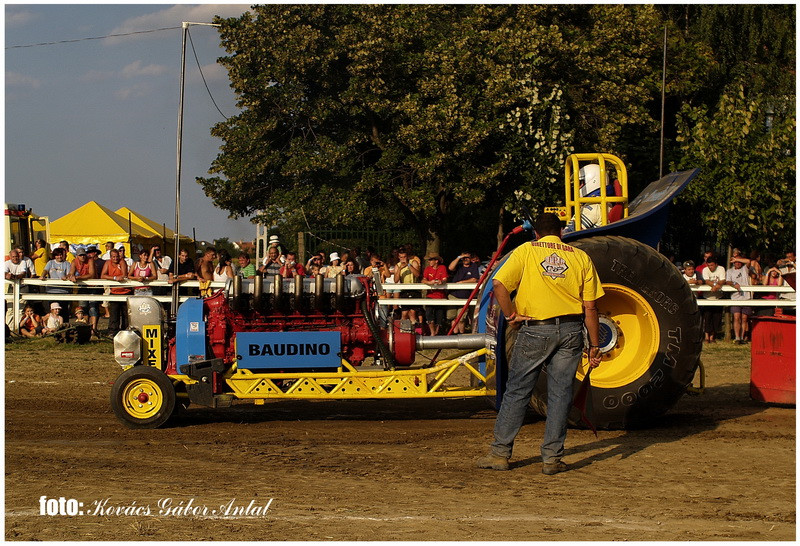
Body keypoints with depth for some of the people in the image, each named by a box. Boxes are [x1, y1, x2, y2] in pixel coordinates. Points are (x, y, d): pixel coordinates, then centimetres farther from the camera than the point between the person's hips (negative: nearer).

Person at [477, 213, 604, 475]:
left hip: (535, 330, -1)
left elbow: (499, 284, -10)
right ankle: (552, 458, 8)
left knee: (517, 391, 7)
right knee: (560, 393, 7)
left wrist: (511, 316, 0)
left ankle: (500, 453, 10)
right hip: (571, 330, 1)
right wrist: (594, 346, 9)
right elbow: (590, 308, 5)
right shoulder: (581, 257, 8)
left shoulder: (526, 251, 4)